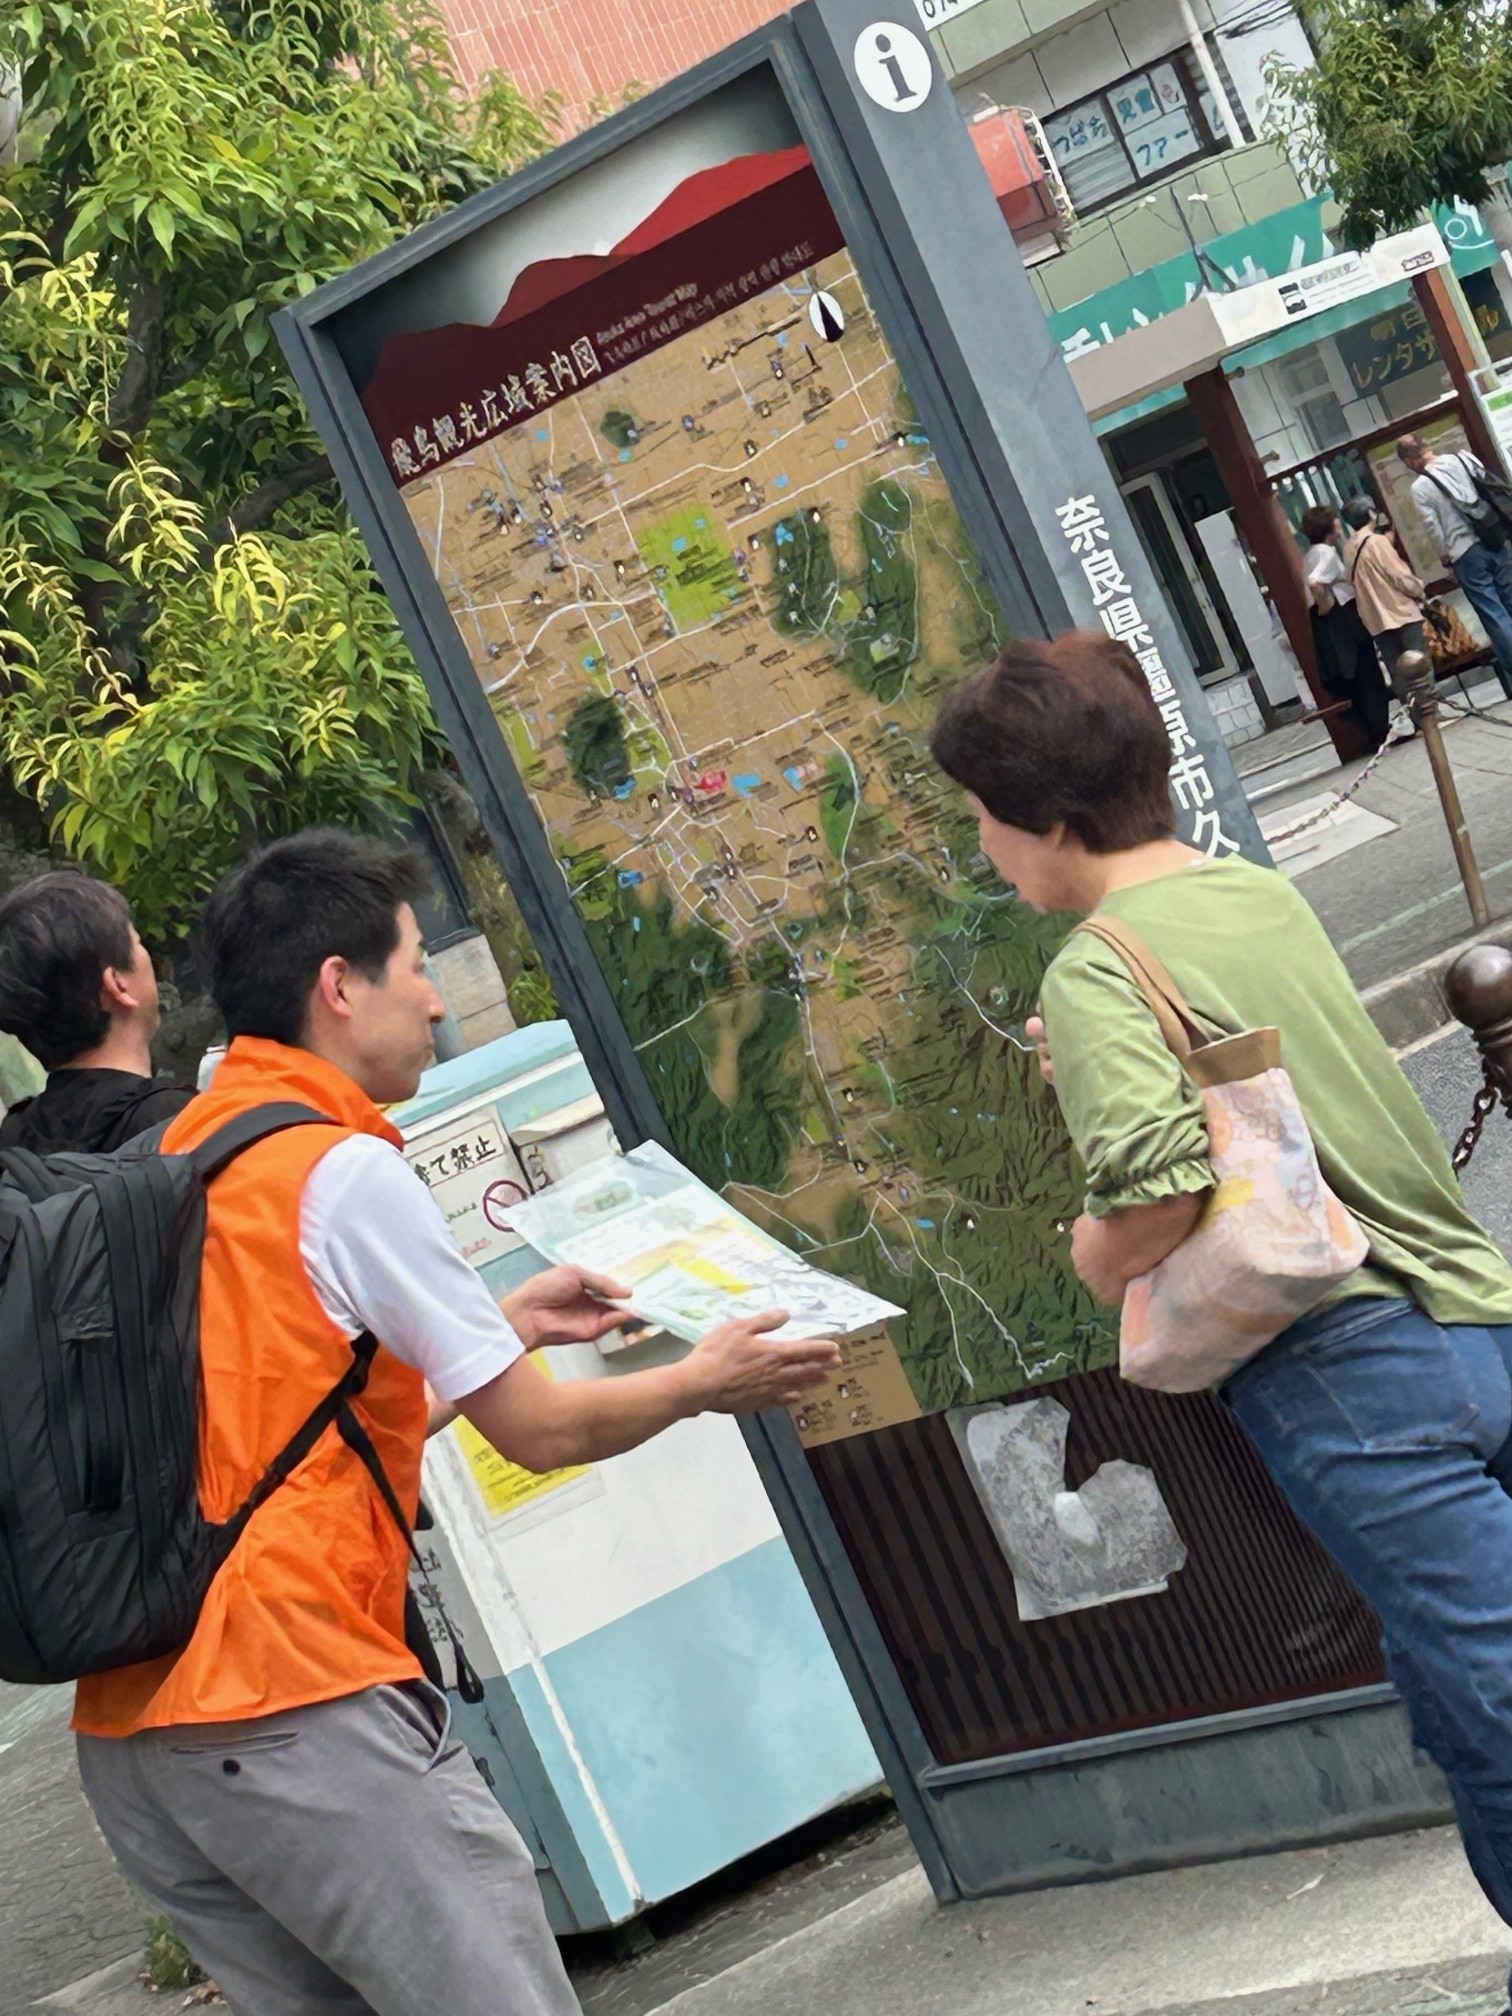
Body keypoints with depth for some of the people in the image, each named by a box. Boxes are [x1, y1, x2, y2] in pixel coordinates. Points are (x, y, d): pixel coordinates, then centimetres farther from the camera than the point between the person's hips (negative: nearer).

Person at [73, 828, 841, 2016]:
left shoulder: (176, 1160, 14)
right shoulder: (347, 1170, -10)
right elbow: (541, 1430, -5)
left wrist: (500, 1324, 27)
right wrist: (705, 1382, 12)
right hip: (295, 1708, -9)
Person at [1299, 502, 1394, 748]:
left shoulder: (1309, 555, 14)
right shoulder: (1327, 552, -14)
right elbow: (1315, 583, -29)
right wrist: (1325, 605, -16)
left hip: (1328, 625, 9)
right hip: (1343, 616, -9)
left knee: (1353, 680, 12)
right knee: (1367, 674, -1)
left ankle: (1375, 732, 17)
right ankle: (1381, 732, 2)